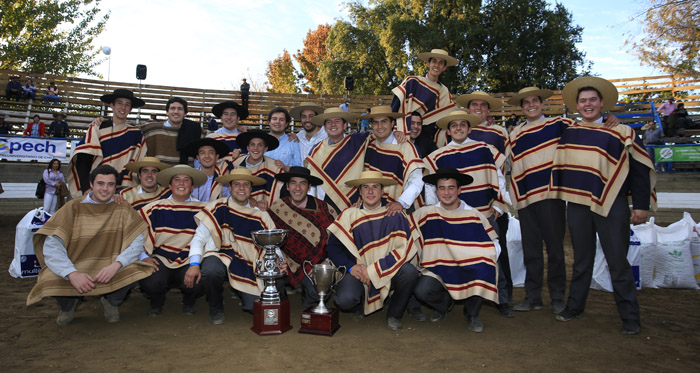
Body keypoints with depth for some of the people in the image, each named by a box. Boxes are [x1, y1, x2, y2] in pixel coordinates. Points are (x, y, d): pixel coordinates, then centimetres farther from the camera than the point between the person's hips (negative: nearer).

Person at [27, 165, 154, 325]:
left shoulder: (122, 209, 1)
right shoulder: (73, 208, -3)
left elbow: (136, 241, -7)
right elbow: (52, 245, -11)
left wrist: (115, 265, -26)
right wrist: (72, 274, -28)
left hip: (109, 269, 0)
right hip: (76, 268, 0)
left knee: (136, 270, -28)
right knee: (49, 279, -29)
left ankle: (110, 301, 6)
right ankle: (69, 304, 9)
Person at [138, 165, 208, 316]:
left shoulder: (201, 210, 3)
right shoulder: (155, 208, 3)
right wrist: (144, 257, -4)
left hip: (189, 261, 0)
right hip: (161, 258, 1)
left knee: (197, 284, -29)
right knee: (150, 283, -29)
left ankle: (188, 302, 11)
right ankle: (157, 302, 11)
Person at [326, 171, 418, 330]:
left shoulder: (395, 215, -2)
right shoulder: (349, 215, 1)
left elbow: (404, 249, -10)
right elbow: (333, 246, 0)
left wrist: (374, 270, -17)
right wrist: (351, 267, -17)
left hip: (388, 274, 1)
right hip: (358, 272, 0)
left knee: (409, 271, -29)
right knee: (344, 300, -29)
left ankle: (394, 314, -1)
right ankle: (359, 305, 12)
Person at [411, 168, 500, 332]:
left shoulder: (474, 215, -1)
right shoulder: (426, 214, -2)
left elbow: (494, 244, 0)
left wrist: (488, 261, -17)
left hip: (470, 271, 0)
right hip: (438, 269, 0)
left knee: (484, 269, -32)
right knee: (422, 290, -28)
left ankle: (472, 314, 0)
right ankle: (444, 304, 14)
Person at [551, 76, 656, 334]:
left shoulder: (620, 132, -3)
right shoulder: (566, 132, 7)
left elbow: (640, 169, -2)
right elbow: (558, 165, 18)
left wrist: (641, 205, -5)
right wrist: (559, 197, 12)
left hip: (611, 205, -3)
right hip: (577, 204, 3)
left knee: (618, 262, 2)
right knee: (581, 259, 14)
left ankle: (629, 317, 14)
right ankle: (574, 306, 26)